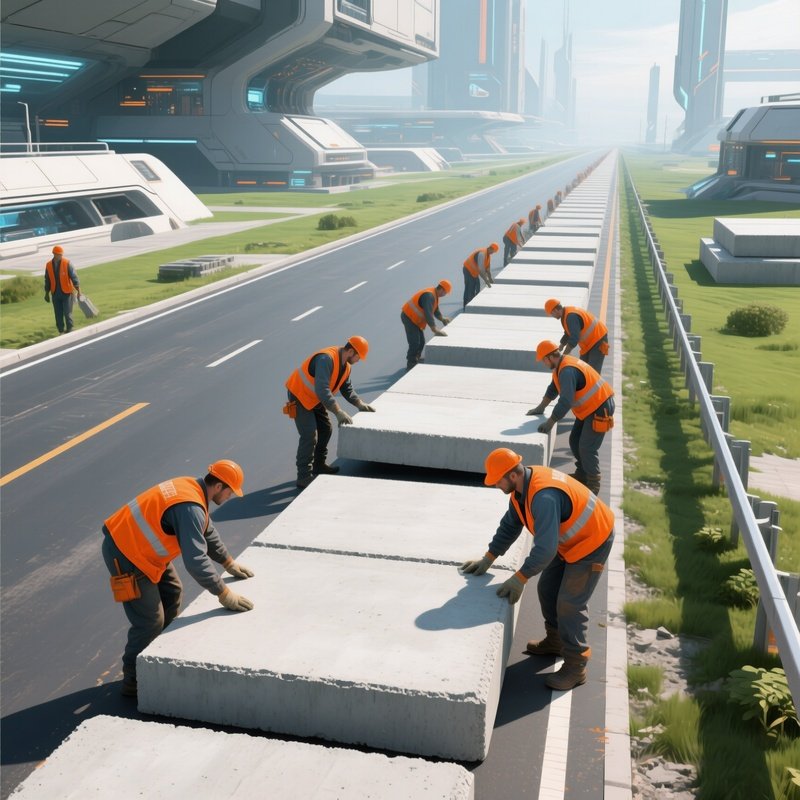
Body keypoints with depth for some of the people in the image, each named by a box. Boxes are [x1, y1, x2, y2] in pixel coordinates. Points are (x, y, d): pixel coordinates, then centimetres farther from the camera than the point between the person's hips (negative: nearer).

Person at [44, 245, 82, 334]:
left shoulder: (67, 263, -8)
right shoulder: (48, 265, 2)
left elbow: (74, 277, -9)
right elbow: (47, 280, 11)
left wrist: (78, 291, -13)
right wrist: (47, 293, 14)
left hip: (67, 292, -3)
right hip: (55, 294, 3)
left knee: (67, 313, -5)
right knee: (58, 315, 5)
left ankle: (69, 331, 9)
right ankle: (61, 331, 15)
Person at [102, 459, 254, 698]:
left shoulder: (192, 487, 3)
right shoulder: (190, 508, -28)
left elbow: (207, 532, 19)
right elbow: (196, 560, -32)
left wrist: (229, 563, 25)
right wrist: (224, 595, -24)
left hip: (140, 544, 10)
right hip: (124, 553, -10)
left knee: (171, 593, 20)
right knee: (150, 622, -4)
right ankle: (133, 682, 12)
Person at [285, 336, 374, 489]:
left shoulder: (345, 365, 1)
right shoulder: (326, 359, -31)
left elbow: (347, 388, 13)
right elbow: (322, 389, -40)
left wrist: (359, 403, -3)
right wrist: (338, 412, -43)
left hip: (315, 399, 10)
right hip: (300, 396, -10)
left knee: (326, 429, 18)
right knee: (310, 436, -15)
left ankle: (319, 465, 35)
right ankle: (304, 477, -10)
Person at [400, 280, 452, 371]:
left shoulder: (434, 295, 7)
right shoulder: (429, 296, -26)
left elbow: (435, 310, 20)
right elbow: (428, 314, -34)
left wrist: (443, 318, 6)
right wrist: (435, 330, -36)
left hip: (414, 318, 10)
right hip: (409, 318, -10)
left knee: (421, 342, 16)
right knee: (415, 343, -11)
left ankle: (416, 360, 30)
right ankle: (411, 365, -4)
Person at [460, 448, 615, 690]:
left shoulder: (543, 496, -37)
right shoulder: (521, 487, -6)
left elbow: (545, 548, -37)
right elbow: (510, 525, 5)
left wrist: (520, 578, -28)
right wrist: (488, 559, 2)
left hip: (592, 541, -9)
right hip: (569, 541, 9)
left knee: (570, 603, -7)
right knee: (547, 589, 15)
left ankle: (575, 666, 5)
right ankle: (555, 640, 36)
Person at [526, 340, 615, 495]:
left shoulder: (567, 371, -26)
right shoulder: (562, 365, 7)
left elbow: (565, 401, -32)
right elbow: (553, 389, 22)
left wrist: (550, 423, -27)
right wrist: (541, 408, 22)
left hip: (600, 407, -10)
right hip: (589, 407, 10)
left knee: (587, 447, -9)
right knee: (575, 441, 15)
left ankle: (593, 484, 2)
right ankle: (582, 473, 30)